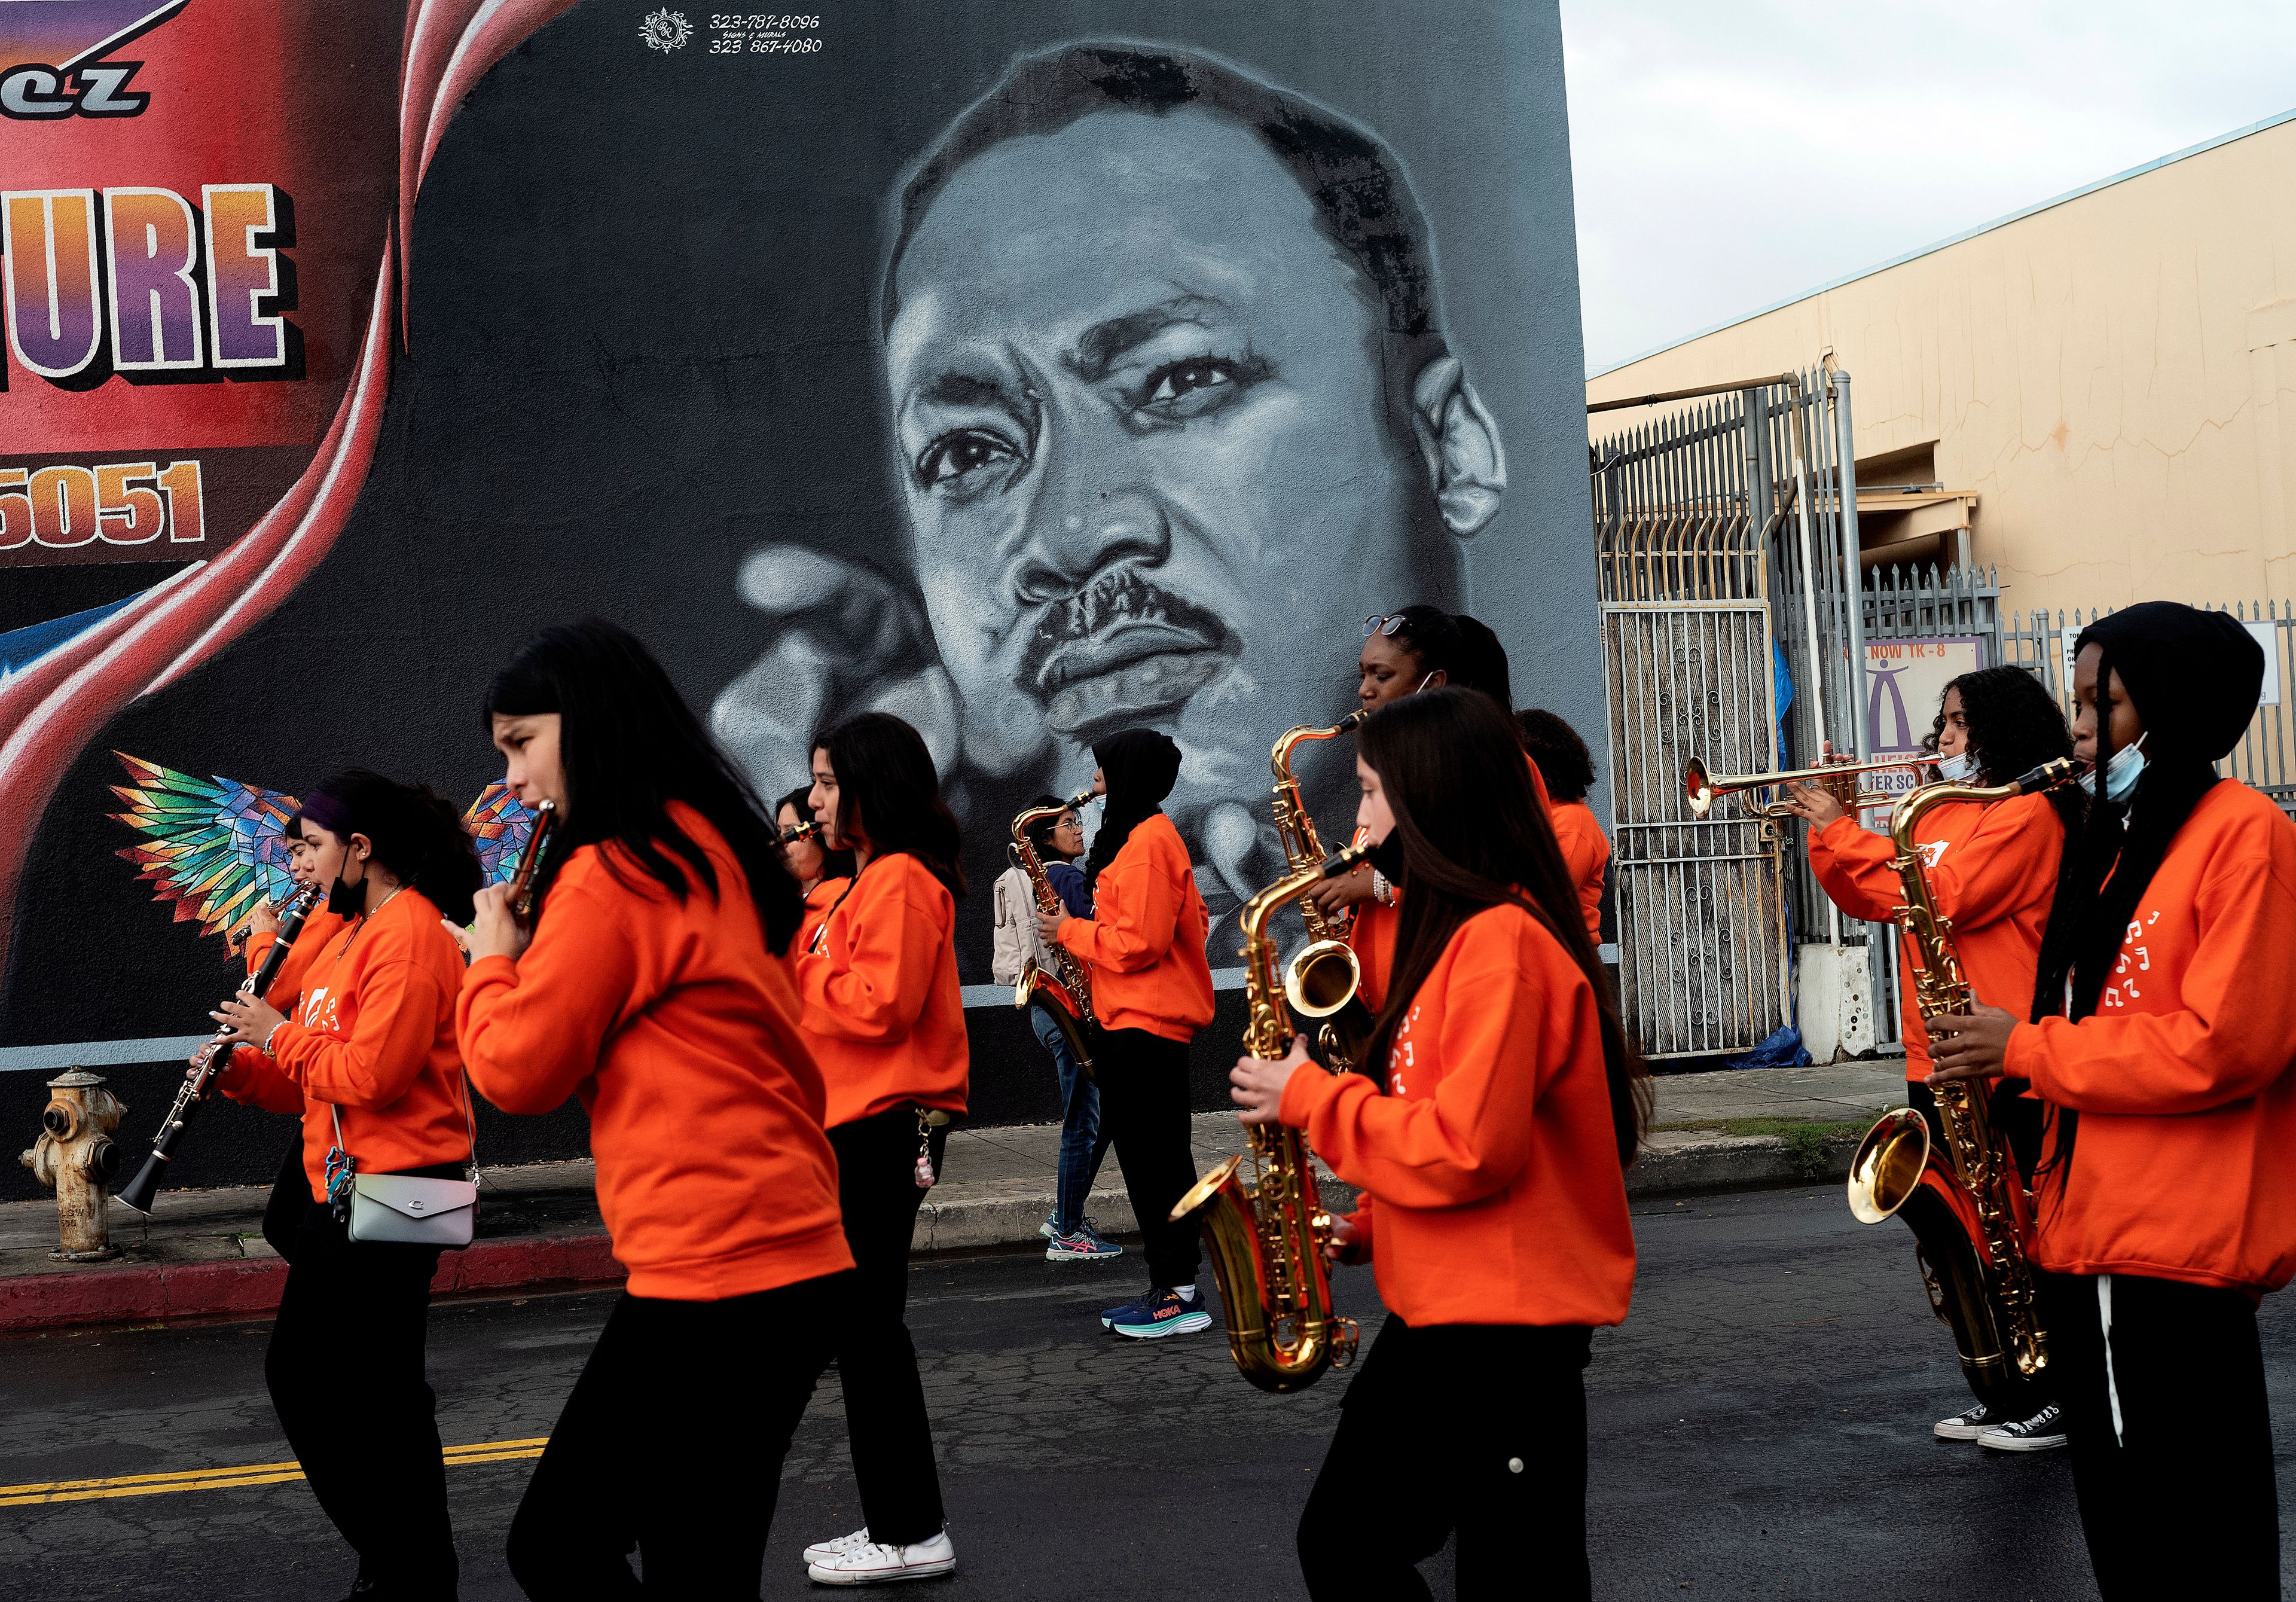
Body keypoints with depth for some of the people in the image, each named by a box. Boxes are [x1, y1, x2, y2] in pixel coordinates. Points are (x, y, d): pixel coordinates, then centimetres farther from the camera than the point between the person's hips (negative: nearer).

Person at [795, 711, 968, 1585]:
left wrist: (786, 975, -13)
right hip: (859, 1121, 11)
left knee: (866, 1324, -6)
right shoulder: (874, 879, 19)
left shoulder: (901, 880, -13)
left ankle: (911, 1535, 1)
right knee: (863, 1324, 13)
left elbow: (880, 1005, -22)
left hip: (883, 1125, -11)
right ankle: (899, 1522, 21)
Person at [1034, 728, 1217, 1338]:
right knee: (1147, 1157, 12)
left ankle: (1180, 1294, -3)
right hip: (1132, 1019, 11)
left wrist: (1071, 931, -10)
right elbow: (1191, 920, 21)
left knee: (1156, 1159, -7)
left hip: (1147, 1025, -11)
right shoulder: (1142, 836, 18)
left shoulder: (1147, 842, -15)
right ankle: (1168, 1287, 17)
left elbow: (1141, 943, -22)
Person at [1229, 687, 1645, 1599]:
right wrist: (1370, 1226, 8)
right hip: (1438, 1310, 10)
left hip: (1506, 1328, -10)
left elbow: (1468, 1148, -25)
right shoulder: (1454, 932, 14)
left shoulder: (1503, 942, -19)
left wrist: (1310, 1098, -15)